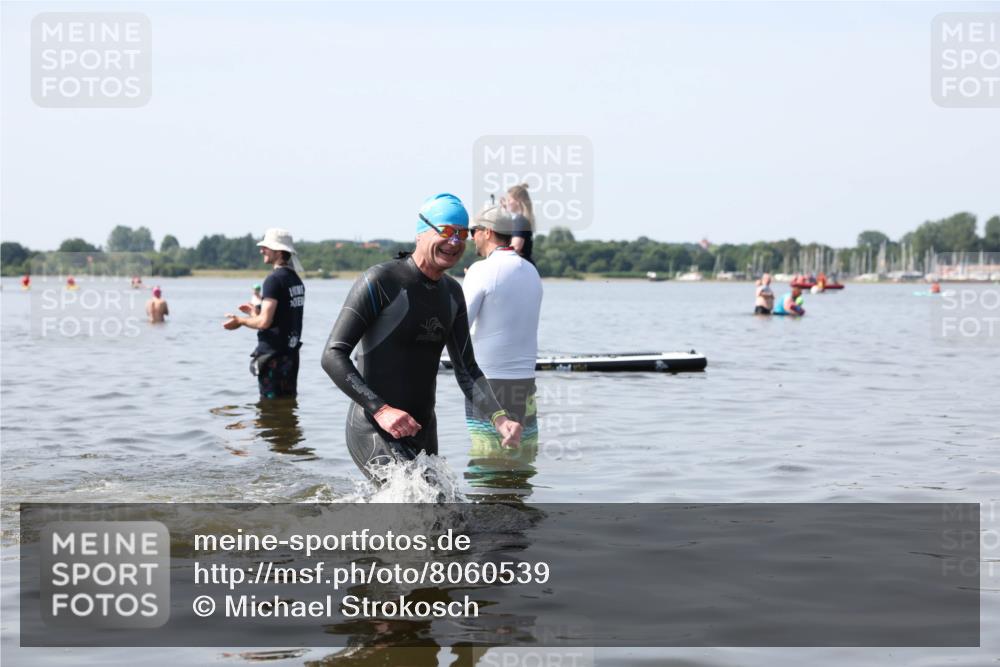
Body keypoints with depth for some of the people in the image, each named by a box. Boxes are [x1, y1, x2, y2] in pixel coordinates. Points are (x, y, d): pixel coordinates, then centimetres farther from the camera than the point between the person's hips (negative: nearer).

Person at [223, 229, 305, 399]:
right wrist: (256, 313, 25)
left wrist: (240, 321, -3)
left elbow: (264, 322, -21)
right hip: (291, 352, 8)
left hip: (273, 354, -8)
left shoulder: (274, 279, -16)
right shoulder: (296, 280, 11)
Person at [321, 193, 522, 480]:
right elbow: (333, 356, -16)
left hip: (423, 432, 8)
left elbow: (466, 370, 11)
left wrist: (499, 418, -7)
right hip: (374, 431, -8)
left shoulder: (452, 292, 11)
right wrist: (381, 410, -27)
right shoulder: (381, 281, -13)